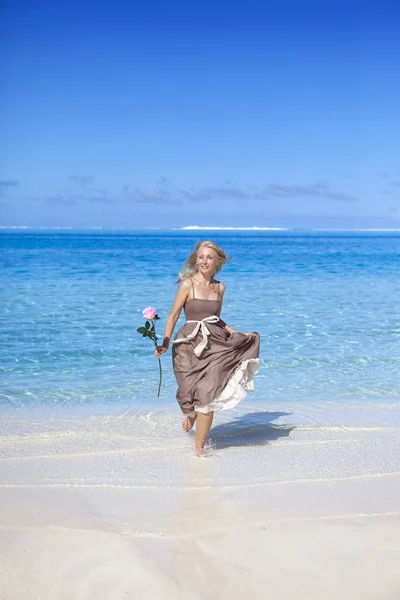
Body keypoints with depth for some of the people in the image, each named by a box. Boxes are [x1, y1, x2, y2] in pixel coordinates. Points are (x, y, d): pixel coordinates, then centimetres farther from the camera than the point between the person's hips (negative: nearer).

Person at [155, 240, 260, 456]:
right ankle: (190, 413, 34)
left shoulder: (220, 287, 11)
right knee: (193, 392, -5)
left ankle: (200, 446, 8)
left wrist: (239, 334, 19)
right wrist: (165, 343, -13)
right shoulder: (188, 285, -4)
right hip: (190, 344, -3)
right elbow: (173, 316, -3)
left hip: (214, 345, 3)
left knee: (208, 395, -5)